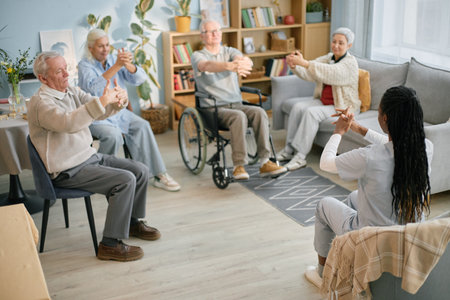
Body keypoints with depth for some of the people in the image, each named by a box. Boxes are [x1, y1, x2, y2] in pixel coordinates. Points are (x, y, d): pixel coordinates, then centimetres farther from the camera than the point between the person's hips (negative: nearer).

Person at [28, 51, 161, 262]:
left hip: (90, 156, 9)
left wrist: (118, 100, -21)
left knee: (140, 171, 3)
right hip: (69, 171, -9)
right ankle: (110, 244, -14)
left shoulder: (72, 92, 9)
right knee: (125, 180, -22)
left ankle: (133, 222, 23)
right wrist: (102, 101, -43)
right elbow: (68, 123, -37)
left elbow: (100, 112, 1)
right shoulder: (41, 102, -18)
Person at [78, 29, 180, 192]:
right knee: (113, 135, -31)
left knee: (141, 126, -19)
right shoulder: (85, 65, -7)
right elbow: (94, 88, -30)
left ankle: (158, 174, -15)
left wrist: (128, 65, -25)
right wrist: (116, 66, -35)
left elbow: (140, 79, -4)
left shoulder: (113, 59, 7)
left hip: (118, 111, 5)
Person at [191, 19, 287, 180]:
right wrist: (230, 66, -45)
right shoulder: (197, 56, 2)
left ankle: (264, 162, -26)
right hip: (214, 109, -4)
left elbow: (247, 60, -11)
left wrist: (243, 62, -39)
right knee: (239, 116, -33)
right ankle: (238, 166, -31)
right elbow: (207, 65, -24)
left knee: (259, 112, -25)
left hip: (237, 104, 4)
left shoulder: (230, 52, 13)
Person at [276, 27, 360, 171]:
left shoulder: (350, 63, -14)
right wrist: (294, 65, -29)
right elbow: (308, 73, -6)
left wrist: (304, 62, -43)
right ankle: (289, 149, -14)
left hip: (343, 106, -7)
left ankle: (300, 156, -28)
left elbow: (330, 72, -34)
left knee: (311, 112, -30)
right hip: (323, 100, 7)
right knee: (298, 107, -17)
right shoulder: (328, 58, 8)